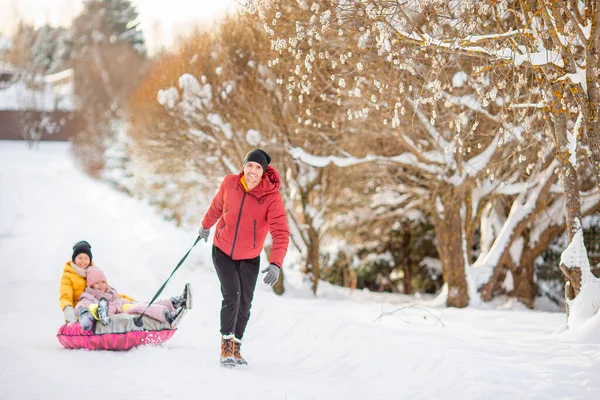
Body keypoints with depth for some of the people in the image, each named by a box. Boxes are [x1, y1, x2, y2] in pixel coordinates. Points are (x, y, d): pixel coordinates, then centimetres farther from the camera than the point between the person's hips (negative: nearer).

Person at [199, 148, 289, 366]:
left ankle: (235, 346, 24)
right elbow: (217, 205, 7)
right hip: (223, 251, 0)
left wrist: (275, 264, -43)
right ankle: (226, 344, -2)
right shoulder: (230, 183, -15)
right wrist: (206, 225, 24)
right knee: (231, 296, -15)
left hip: (249, 258, 0)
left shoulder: (272, 197, -22)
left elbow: (281, 233, -29)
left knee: (244, 304, 6)